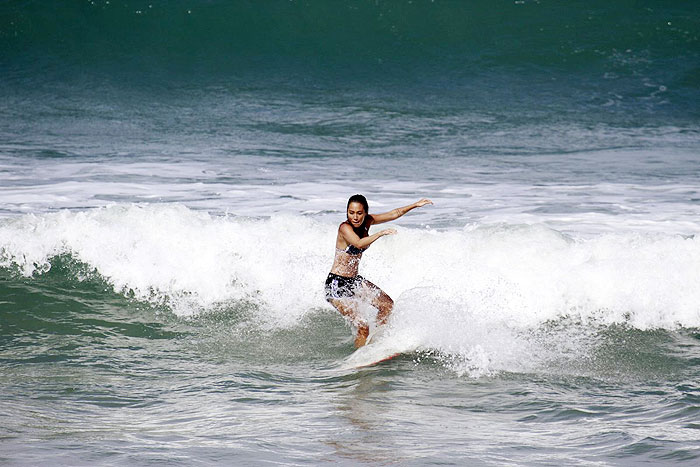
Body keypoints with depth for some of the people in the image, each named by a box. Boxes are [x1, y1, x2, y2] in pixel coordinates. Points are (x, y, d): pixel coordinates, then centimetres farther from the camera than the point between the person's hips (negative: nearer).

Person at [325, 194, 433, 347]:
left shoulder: (366, 221, 0)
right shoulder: (345, 228, -22)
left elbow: (393, 214, 9)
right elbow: (359, 244, -42)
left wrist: (415, 205, 8)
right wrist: (381, 233, -44)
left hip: (354, 280, 9)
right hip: (337, 284, -9)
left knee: (387, 305, 15)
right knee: (362, 327, -16)